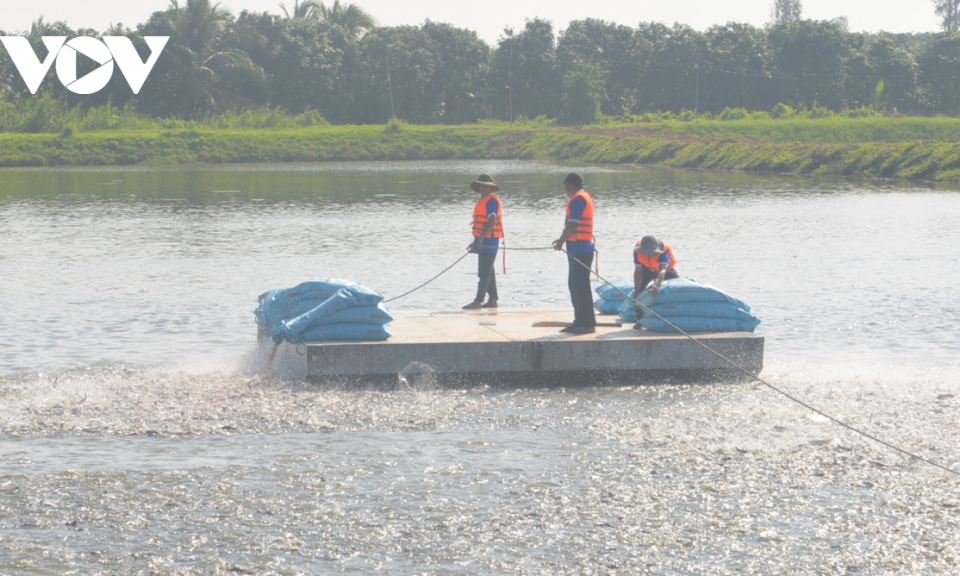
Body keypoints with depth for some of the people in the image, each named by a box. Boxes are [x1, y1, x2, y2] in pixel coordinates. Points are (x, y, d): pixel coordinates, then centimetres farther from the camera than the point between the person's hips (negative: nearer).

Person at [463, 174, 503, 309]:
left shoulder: (491, 201, -11)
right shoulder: (482, 201, 19)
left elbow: (491, 221, -21)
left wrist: (481, 238, -28)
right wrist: (476, 242, 23)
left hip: (488, 241, -10)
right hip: (483, 241, 10)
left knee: (484, 273, -11)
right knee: (488, 272, 12)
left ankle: (478, 301, -15)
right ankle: (493, 300, 16)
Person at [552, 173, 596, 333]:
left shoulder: (577, 199, -14)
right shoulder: (585, 197, 18)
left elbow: (572, 225, -20)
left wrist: (561, 241, -10)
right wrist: (563, 239, 18)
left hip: (579, 249, -10)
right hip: (581, 248, 10)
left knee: (580, 287, -9)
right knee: (575, 286, 14)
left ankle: (588, 324, -8)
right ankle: (579, 322, 17)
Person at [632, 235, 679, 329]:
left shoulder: (664, 252, -42)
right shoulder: (638, 251, -33)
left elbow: (662, 271, -57)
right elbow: (638, 272, -26)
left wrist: (656, 284, -77)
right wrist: (637, 293, -27)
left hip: (667, 270, -2)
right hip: (646, 269, 2)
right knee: (638, 292, -15)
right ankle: (639, 320, -3)